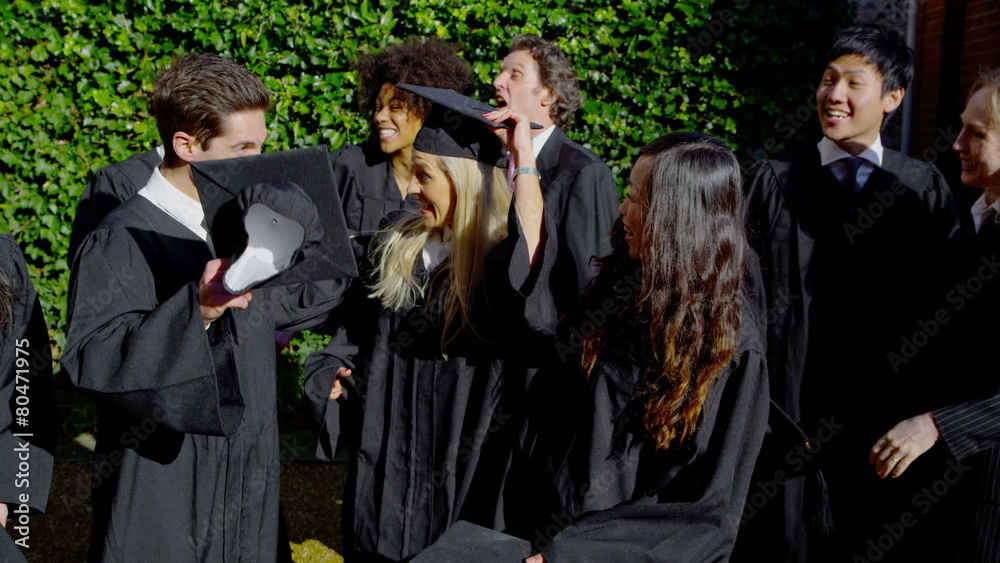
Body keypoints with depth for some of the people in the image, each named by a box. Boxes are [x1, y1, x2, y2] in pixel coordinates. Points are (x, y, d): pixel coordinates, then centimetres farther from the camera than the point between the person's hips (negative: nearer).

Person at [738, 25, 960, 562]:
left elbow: (940, 298, 4)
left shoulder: (925, 186, 5)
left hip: (890, 408, 1)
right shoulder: (776, 181, 3)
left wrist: (930, 409, 0)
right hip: (791, 401, -1)